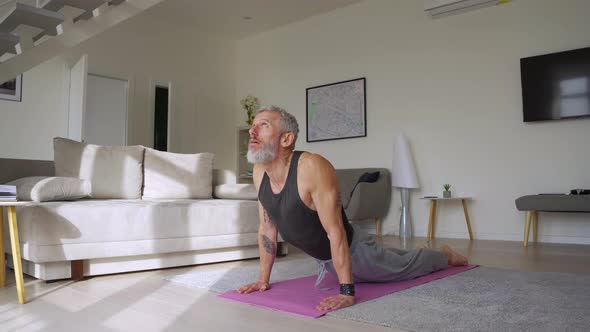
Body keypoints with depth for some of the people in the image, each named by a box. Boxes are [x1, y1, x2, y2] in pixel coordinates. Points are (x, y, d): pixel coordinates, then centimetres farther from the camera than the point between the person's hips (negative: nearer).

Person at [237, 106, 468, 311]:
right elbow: (267, 227, -4)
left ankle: (445, 255, 49)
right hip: (323, 258, 7)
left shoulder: (313, 167, -37)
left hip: (353, 251, -7)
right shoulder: (259, 172, -16)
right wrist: (263, 278, -3)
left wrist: (347, 292, -37)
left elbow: (336, 232, -36)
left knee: (405, 265, 20)